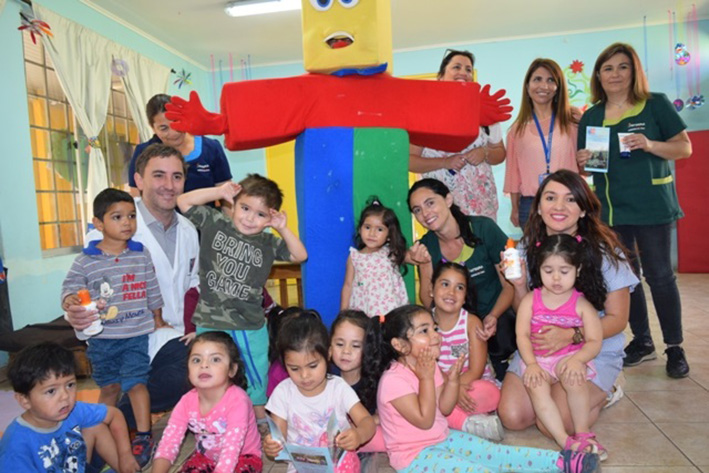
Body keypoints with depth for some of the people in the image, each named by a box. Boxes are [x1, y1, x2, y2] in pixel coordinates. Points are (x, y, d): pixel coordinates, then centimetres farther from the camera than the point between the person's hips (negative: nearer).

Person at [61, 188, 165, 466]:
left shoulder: (142, 255, -1)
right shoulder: (86, 261, -4)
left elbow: (152, 291, 6)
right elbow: (71, 286, -4)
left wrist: (158, 320, 12)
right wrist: (70, 300, -27)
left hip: (136, 334, -1)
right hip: (101, 337, 1)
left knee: (135, 382, -5)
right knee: (109, 387, 14)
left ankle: (144, 436, 9)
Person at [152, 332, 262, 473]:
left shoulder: (237, 400, -30)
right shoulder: (187, 402, -13)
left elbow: (231, 451, -34)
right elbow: (168, 443, -15)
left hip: (243, 457, -4)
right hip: (206, 456, 4)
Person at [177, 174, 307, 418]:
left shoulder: (268, 243, 0)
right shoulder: (215, 223, -3)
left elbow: (299, 255, -2)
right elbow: (183, 202, -5)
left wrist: (283, 229, -12)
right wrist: (219, 191, -14)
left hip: (251, 325, 2)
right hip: (211, 322, -1)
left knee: (256, 374, 19)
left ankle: (259, 411, 41)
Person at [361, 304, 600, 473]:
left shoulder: (428, 366, 0)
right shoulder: (393, 380, -27)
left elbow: (445, 408, 1)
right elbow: (425, 421, -26)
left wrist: (453, 379, -14)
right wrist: (426, 378, -29)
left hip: (442, 437, 8)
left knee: (494, 453, 0)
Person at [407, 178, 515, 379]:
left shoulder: (484, 229, -11)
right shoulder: (425, 247, -3)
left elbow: (510, 285, -5)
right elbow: (429, 303, -5)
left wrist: (493, 317, -22)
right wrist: (425, 265, -19)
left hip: (498, 317, -2)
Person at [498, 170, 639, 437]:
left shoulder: (604, 251, -11)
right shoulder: (527, 247, -1)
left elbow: (617, 319, -7)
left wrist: (571, 335, -24)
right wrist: (519, 285, -17)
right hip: (538, 347, 3)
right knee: (512, 417, -14)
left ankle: (602, 395, 10)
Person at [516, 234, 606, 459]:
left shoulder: (581, 304, -1)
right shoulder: (530, 300, 1)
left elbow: (594, 342, -5)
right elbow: (522, 335, -3)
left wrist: (577, 359, -24)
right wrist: (531, 364, -17)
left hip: (570, 358, -1)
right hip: (538, 360, 1)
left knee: (572, 376, -33)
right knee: (536, 387, -28)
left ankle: (583, 432, -13)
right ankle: (565, 441, -25)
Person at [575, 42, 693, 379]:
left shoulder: (656, 104, 0)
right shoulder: (591, 116, 9)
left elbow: (684, 148, -3)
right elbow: (582, 166, 14)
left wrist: (650, 145, -20)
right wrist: (582, 161, -9)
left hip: (652, 205, -3)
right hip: (610, 209, 4)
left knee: (659, 276, 0)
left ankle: (675, 347, 16)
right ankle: (642, 341, 25)